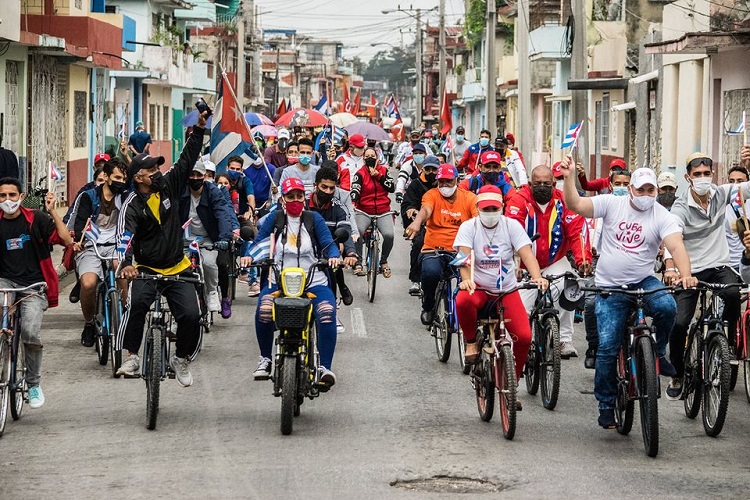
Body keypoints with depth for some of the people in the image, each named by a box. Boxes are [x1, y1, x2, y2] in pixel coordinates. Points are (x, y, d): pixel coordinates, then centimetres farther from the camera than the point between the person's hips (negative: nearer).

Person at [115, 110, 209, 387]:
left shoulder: (168, 185, 2)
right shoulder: (132, 205, -13)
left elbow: (187, 160, 6)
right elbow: (125, 236, -27)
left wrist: (200, 128, -2)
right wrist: (125, 263, -46)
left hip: (178, 269, 4)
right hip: (146, 270, -4)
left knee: (191, 315, -12)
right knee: (137, 302, -33)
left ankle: (182, 359, 13)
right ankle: (131, 356, -22)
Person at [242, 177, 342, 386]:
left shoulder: (314, 219, 8)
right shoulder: (275, 218, 10)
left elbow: (328, 244, 2)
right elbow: (259, 241, 8)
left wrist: (334, 256, -19)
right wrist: (248, 255, -12)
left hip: (314, 283, 0)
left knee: (327, 313, -30)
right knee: (264, 310, -29)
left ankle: (324, 367, -23)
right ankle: (265, 359, -4)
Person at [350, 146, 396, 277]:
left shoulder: (383, 170, 7)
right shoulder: (360, 174, -1)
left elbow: (391, 188, -2)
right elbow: (355, 189, -17)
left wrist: (378, 176, -12)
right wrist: (352, 202, -38)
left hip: (383, 212, 1)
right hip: (364, 211, -1)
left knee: (389, 235, -23)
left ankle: (384, 262, 5)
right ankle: (358, 263, -15)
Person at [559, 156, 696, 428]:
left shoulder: (662, 216, -5)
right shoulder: (612, 204, -3)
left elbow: (676, 245, -19)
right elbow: (576, 205, -12)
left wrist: (685, 274, -36)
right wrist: (569, 177, -28)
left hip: (644, 282, 0)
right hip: (610, 288, 0)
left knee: (666, 305, -32)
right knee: (607, 347, -7)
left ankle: (659, 353, -5)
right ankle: (606, 405, 8)